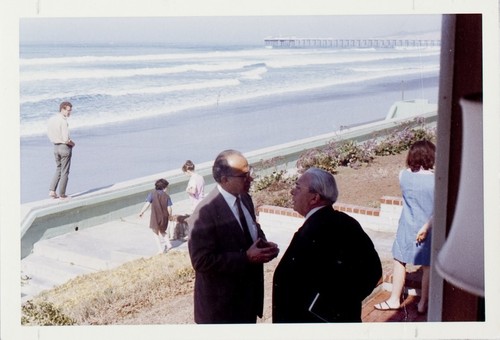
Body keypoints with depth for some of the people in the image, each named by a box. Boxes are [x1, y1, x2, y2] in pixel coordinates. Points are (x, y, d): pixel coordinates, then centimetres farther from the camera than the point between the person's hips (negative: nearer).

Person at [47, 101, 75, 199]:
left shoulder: (51, 119, 4)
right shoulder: (63, 121, -21)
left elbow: (49, 134, 11)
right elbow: (66, 139, -24)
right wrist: (72, 143, -3)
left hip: (55, 146, 7)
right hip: (65, 147, -7)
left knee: (58, 169, 22)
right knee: (64, 172, 5)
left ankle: (52, 190, 11)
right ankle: (62, 195, 12)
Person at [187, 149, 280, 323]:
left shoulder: (245, 199, 1)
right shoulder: (205, 213, -24)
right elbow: (202, 261, -26)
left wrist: (264, 245, -7)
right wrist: (246, 257, -28)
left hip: (249, 293, 8)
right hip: (221, 302, -7)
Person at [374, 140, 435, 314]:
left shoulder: (404, 176, -8)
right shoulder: (436, 180, -14)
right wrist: (427, 226, -15)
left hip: (407, 229, 1)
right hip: (428, 230, -1)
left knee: (399, 261, 15)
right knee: (427, 266, 12)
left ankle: (394, 299, 22)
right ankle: (423, 303, 20)